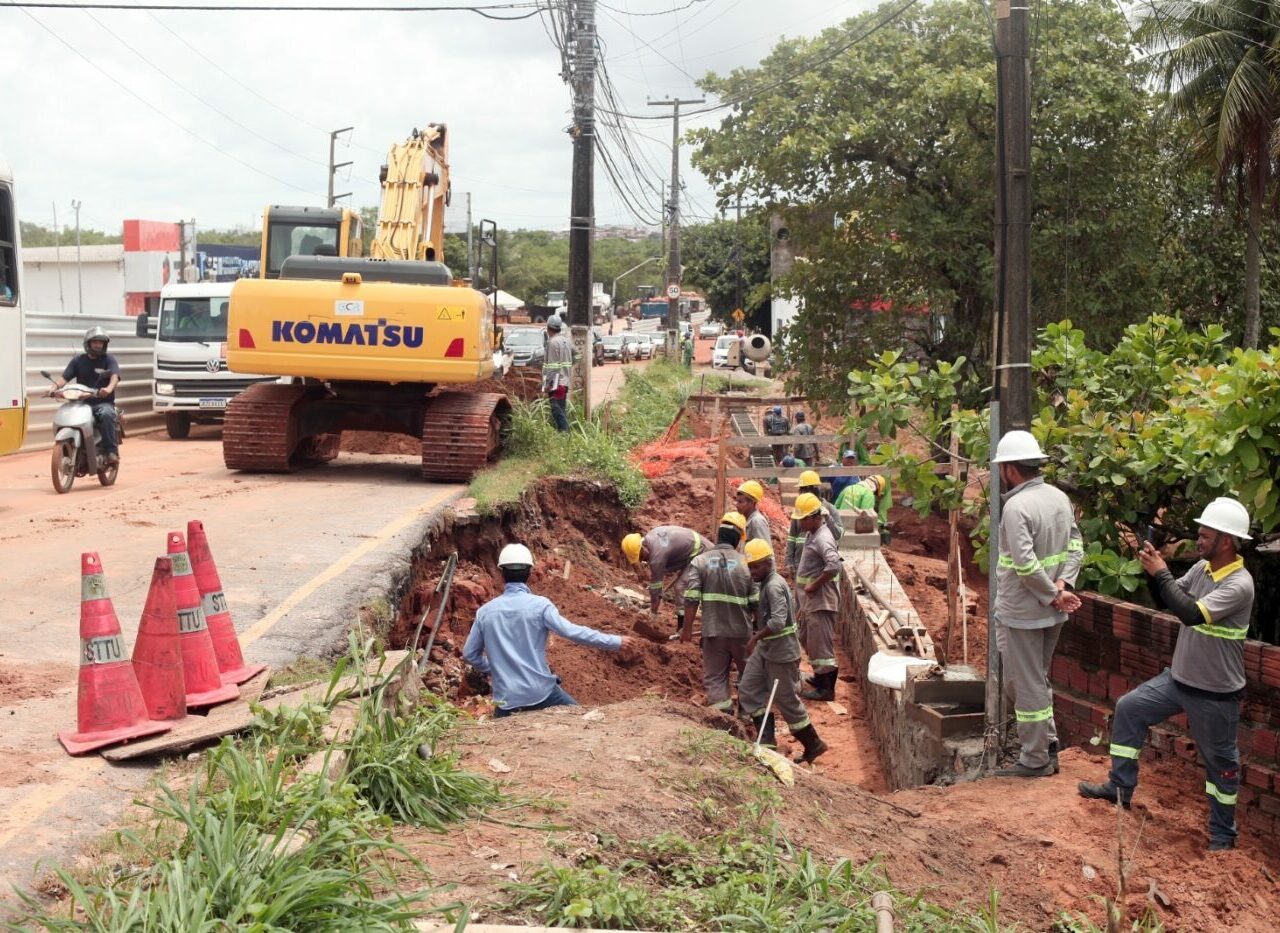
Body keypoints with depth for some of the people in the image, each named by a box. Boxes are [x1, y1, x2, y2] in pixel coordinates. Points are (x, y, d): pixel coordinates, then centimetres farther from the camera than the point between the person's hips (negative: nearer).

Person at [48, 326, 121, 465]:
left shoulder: (109, 360, 4)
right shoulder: (78, 360, 13)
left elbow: (115, 376, -14)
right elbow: (65, 377, 4)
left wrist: (109, 388, -37)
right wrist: (54, 387, -18)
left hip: (103, 402, -3)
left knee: (107, 414, -36)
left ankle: (111, 451, -32)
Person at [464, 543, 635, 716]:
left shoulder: (485, 612, 2)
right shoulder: (539, 605, -8)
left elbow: (469, 654, 9)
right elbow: (572, 632, -14)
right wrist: (616, 642, -7)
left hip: (506, 699, 2)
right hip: (542, 692, -2)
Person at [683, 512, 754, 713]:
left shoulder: (700, 561, -5)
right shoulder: (746, 564, -3)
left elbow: (691, 599, -10)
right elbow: (756, 603, -2)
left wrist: (687, 628, -1)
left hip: (713, 632, -1)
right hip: (741, 632, 1)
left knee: (714, 678, 8)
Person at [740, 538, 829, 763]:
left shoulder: (774, 586, -22)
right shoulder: (765, 584, 9)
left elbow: (778, 622, -32)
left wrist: (755, 638, -24)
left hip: (781, 653, -10)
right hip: (765, 649, 10)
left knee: (787, 701, 1)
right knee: (748, 690, 8)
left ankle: (813, 745, 16)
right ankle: (767, 741, 12)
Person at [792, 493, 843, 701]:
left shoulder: (823, 539, -20)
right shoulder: (811, 534, 11)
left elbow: (834, 566, -35)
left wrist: (814, 585, -25)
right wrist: (803, 591, 15)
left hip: (820, 600, -11)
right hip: (809, 600, 11)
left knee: (821, 643, -4)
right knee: (808, 639, 22)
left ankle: (826, 688, 3)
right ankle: (820, 677, 36)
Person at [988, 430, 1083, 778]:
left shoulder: (1017, 507, -21)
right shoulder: (1060, 498, 4)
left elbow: (1025, 563, -28)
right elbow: (1075, 546, 6)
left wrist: (1053, 594, -16)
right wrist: (1062, 585, -5)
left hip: (1021, 612, -8)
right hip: (1051, 612, 8)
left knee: (1027, 684, 3)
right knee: (1039, 679, 21)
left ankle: (1034, 761, 13)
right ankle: (1048, 747, 28)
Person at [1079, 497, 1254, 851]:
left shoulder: (1239, 585, -25)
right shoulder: (1202, 568, 0)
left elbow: (1190, 613, -35)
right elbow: (1170, 599, 9)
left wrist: (1161, 573, -28)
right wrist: (1153, 569, -8)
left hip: (1216, 693, -8)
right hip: (1179, 677, 8)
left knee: (1220, 762, 7)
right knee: (1129, 708, 9)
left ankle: (1222, 834, 24)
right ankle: (1120, 787, 19)